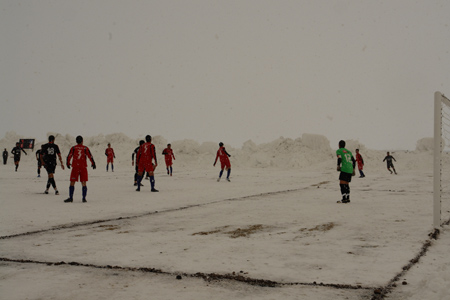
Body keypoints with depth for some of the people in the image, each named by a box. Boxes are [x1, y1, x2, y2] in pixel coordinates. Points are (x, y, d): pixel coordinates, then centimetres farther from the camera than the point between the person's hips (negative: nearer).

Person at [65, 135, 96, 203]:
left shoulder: (73, 148, 1)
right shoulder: (85, 148, 0)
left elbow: (69, 156, 2)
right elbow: (90, 157, 0)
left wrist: (68, 164, 17)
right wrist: (93, 164, 11)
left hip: (75, 167, 0)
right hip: (83, 167, 0)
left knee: (72, 183, 4)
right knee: (84, 183, 4)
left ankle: (71, 198, 1)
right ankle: (84, 198, 1)